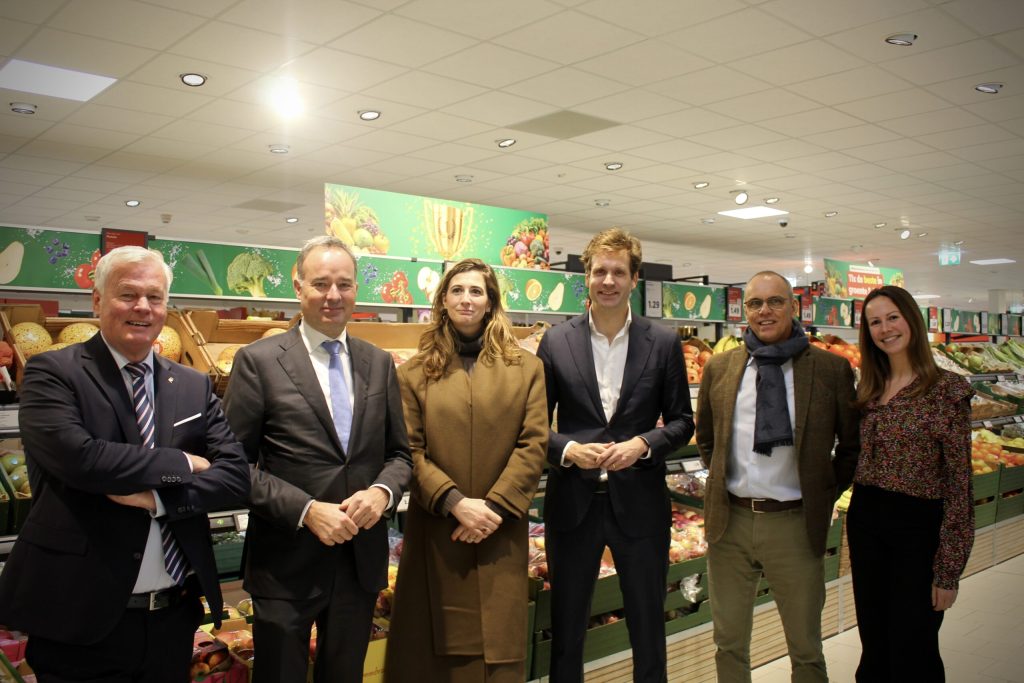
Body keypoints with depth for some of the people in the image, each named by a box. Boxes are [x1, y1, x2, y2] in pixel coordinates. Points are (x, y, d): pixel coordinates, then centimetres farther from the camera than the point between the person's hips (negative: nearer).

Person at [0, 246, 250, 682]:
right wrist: (181, 464, -12)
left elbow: (235, 477, -1)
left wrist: (157, 496, -16)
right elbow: (76, 455, -22)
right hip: (80, 619, -4)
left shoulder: (195, 387, 7)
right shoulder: (52, 373, -5)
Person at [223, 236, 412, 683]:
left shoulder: (379, 364, 6)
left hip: (363, 558, 4)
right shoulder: (258, 361, -6)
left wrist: (383, 491, -11)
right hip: (286, 562, -4)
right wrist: (306, 511, -19)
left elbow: (399, 453, 10)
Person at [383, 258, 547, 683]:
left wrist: (494, 508, -11)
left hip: (500, 533, 0)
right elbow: (410, 450, -3)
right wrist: (455, 502, -15)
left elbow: (533, 445, -1)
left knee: (497, 645, 6)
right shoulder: (415, 373, 4)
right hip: (435, 532, 0)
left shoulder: (526, 368, 5)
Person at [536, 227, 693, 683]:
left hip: (639, 503, 0)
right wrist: (567, 449, -16)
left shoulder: (663, 343, 0)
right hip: (572, 503, 0)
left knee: (648, 625, 14)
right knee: (566, 626, 14)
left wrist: (643, 445, -14)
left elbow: (682, 421, 4)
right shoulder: (556, 341, -1)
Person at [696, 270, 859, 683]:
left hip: (794, 524, -2)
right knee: (729, 642, 16)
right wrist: (720, 482, 7)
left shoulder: (831, 370, -4)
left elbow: (853, 444, 5)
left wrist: (827, 493, 0)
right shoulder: (719, 368, 3)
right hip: (729, 521, 2)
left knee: (806, 649, 13)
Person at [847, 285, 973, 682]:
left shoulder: (946, 390, -12)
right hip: (865, 520, 6)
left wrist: (948, 570, -13)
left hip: (918, 527, -5)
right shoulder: (869, 390, 6)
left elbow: (959, 485, -13)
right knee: (873, 644, 17)